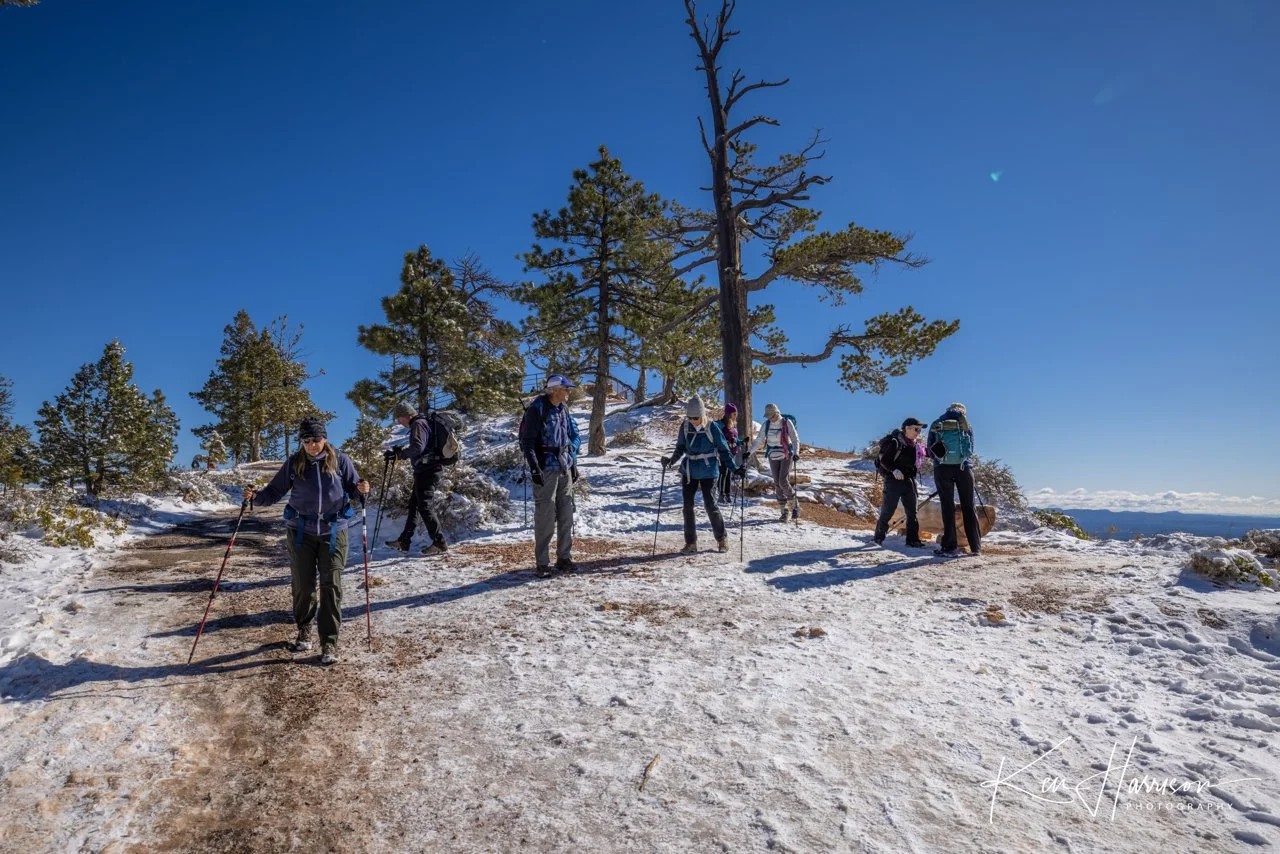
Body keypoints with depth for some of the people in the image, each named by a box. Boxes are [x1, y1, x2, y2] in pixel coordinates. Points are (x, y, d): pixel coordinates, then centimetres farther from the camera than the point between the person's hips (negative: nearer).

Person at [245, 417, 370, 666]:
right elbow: (275, 491, 2)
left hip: (333, 532, -1)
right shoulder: (293, 464, -2)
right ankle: (304, 630, 34)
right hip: (301, 532, 1)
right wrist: (256, 496, -17)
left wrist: (362, 490, -20)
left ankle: (329, 642, 5)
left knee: (331, 586, -4)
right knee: (302, 585, 8)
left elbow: (353, 488, 2)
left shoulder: (340, 460, -5)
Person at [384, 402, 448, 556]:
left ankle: (439, 543, -4)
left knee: (425, 507, -8)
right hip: (425, 470, 11)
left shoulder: (418, 424, -12)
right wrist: (399, 452, 17)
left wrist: (398, 454, -20)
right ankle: (404, 541, 23)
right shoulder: (423, 423, 20)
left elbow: (417, 447, -25)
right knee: (413, 504, 15)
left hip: (426, 471, -11)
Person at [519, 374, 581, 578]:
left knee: (566, 515, 9)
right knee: (545, 516, -5)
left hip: (565, 469, 7)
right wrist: (534, 467, -18)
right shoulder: (537, 409, -10)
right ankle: (542, 563, 4)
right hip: (545, 469, -7)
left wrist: (573, 463, 20)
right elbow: (527, 440, -11)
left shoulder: (564, 409, 12)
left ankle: (564, 558, 20)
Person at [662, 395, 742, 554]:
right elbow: (680, 448, 9)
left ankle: (722, 539, 17)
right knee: (688, 505, 2)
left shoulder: (712, 427, -12)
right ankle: (691, 543, 12)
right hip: (689, 471, 4)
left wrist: (734, 468, -11)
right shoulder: (685, 427, -2)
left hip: (708, 472, -4)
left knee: (710, 504, -4)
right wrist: (672, 460, -9)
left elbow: (723, 450, -5)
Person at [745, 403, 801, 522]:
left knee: (783, 482, -13)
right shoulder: (766, 424, 0)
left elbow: (795, 439, -12)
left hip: (786, 455, -4)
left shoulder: (787, 423, -10)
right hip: (773, 456, 4)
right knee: (777, 484, 3)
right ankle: (784, 511, 13)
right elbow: (759, 441, 2)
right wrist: (749, 452, -10)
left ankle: (795, 505, 10)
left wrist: (796, 452, -27)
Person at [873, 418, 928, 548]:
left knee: (912, 511, 6)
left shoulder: (916, 444, 10)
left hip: (909, 480, 7)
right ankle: (879, 537, 9)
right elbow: (883, 460, -14)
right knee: (888, 510, -3)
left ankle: (912, 539, 12)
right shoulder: (895, 442, -11)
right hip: (894, 480, -7)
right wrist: (894, 470, -28)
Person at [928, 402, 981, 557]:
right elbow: (971, 449, 10)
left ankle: (949, 547, -4)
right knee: (968, 506, 6)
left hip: (942, 469, 0)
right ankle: (976, 547, 7)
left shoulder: (936, 425, 8)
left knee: (947, 507, 1)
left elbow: (931, 451, 6)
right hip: (964, 468, 0)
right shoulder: (966, 424, 8)